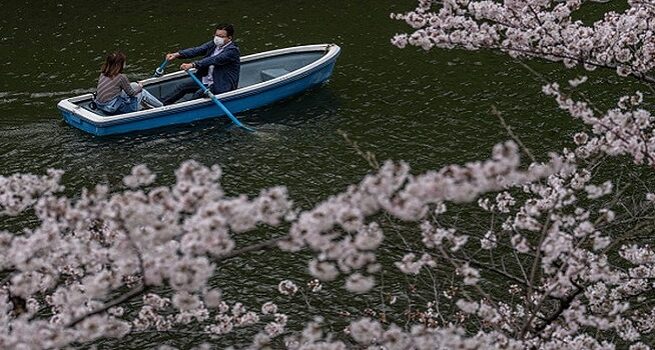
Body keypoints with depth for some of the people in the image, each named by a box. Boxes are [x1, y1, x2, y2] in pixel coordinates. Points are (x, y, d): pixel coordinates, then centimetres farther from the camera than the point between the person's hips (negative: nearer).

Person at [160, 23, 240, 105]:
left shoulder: (232, 51, -19)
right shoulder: (213, 44, 6)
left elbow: (213, 60, -31)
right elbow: (196, 50, -7)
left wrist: (192, 65, -42)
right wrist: (177, 54, -23)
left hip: (222, 86, -8)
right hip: (207, 80, 8)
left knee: (199, 93, -29)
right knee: (183, 87, -3)